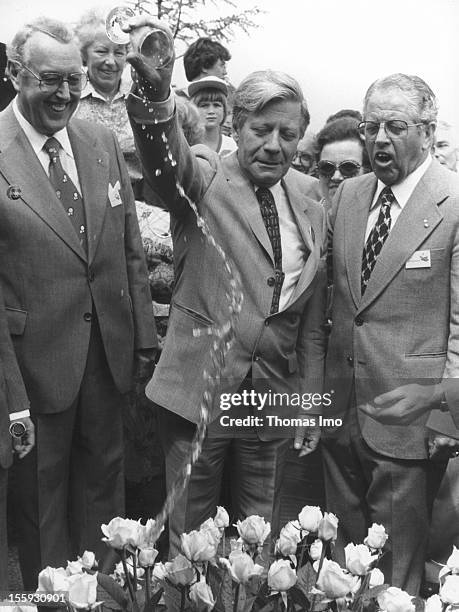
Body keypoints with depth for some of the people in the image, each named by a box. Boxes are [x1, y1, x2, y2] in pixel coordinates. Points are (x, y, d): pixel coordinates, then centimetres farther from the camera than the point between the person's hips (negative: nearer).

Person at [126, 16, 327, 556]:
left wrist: (311, 404, 9)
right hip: (199, 390, -3)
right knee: (190, 536, 11)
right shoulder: (204, 178, -5)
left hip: (274, 393, 4)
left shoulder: (308, 199, 6)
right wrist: (155, 94, -51)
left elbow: (312, 317, 9)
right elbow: (165, 157, -30)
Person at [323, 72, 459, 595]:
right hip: (340, 411, 5)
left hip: (407, 416, -5)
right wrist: (321, 386, 8)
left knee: (396, 568, 10)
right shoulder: (347, 195, 8)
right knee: (341, 553, 19)